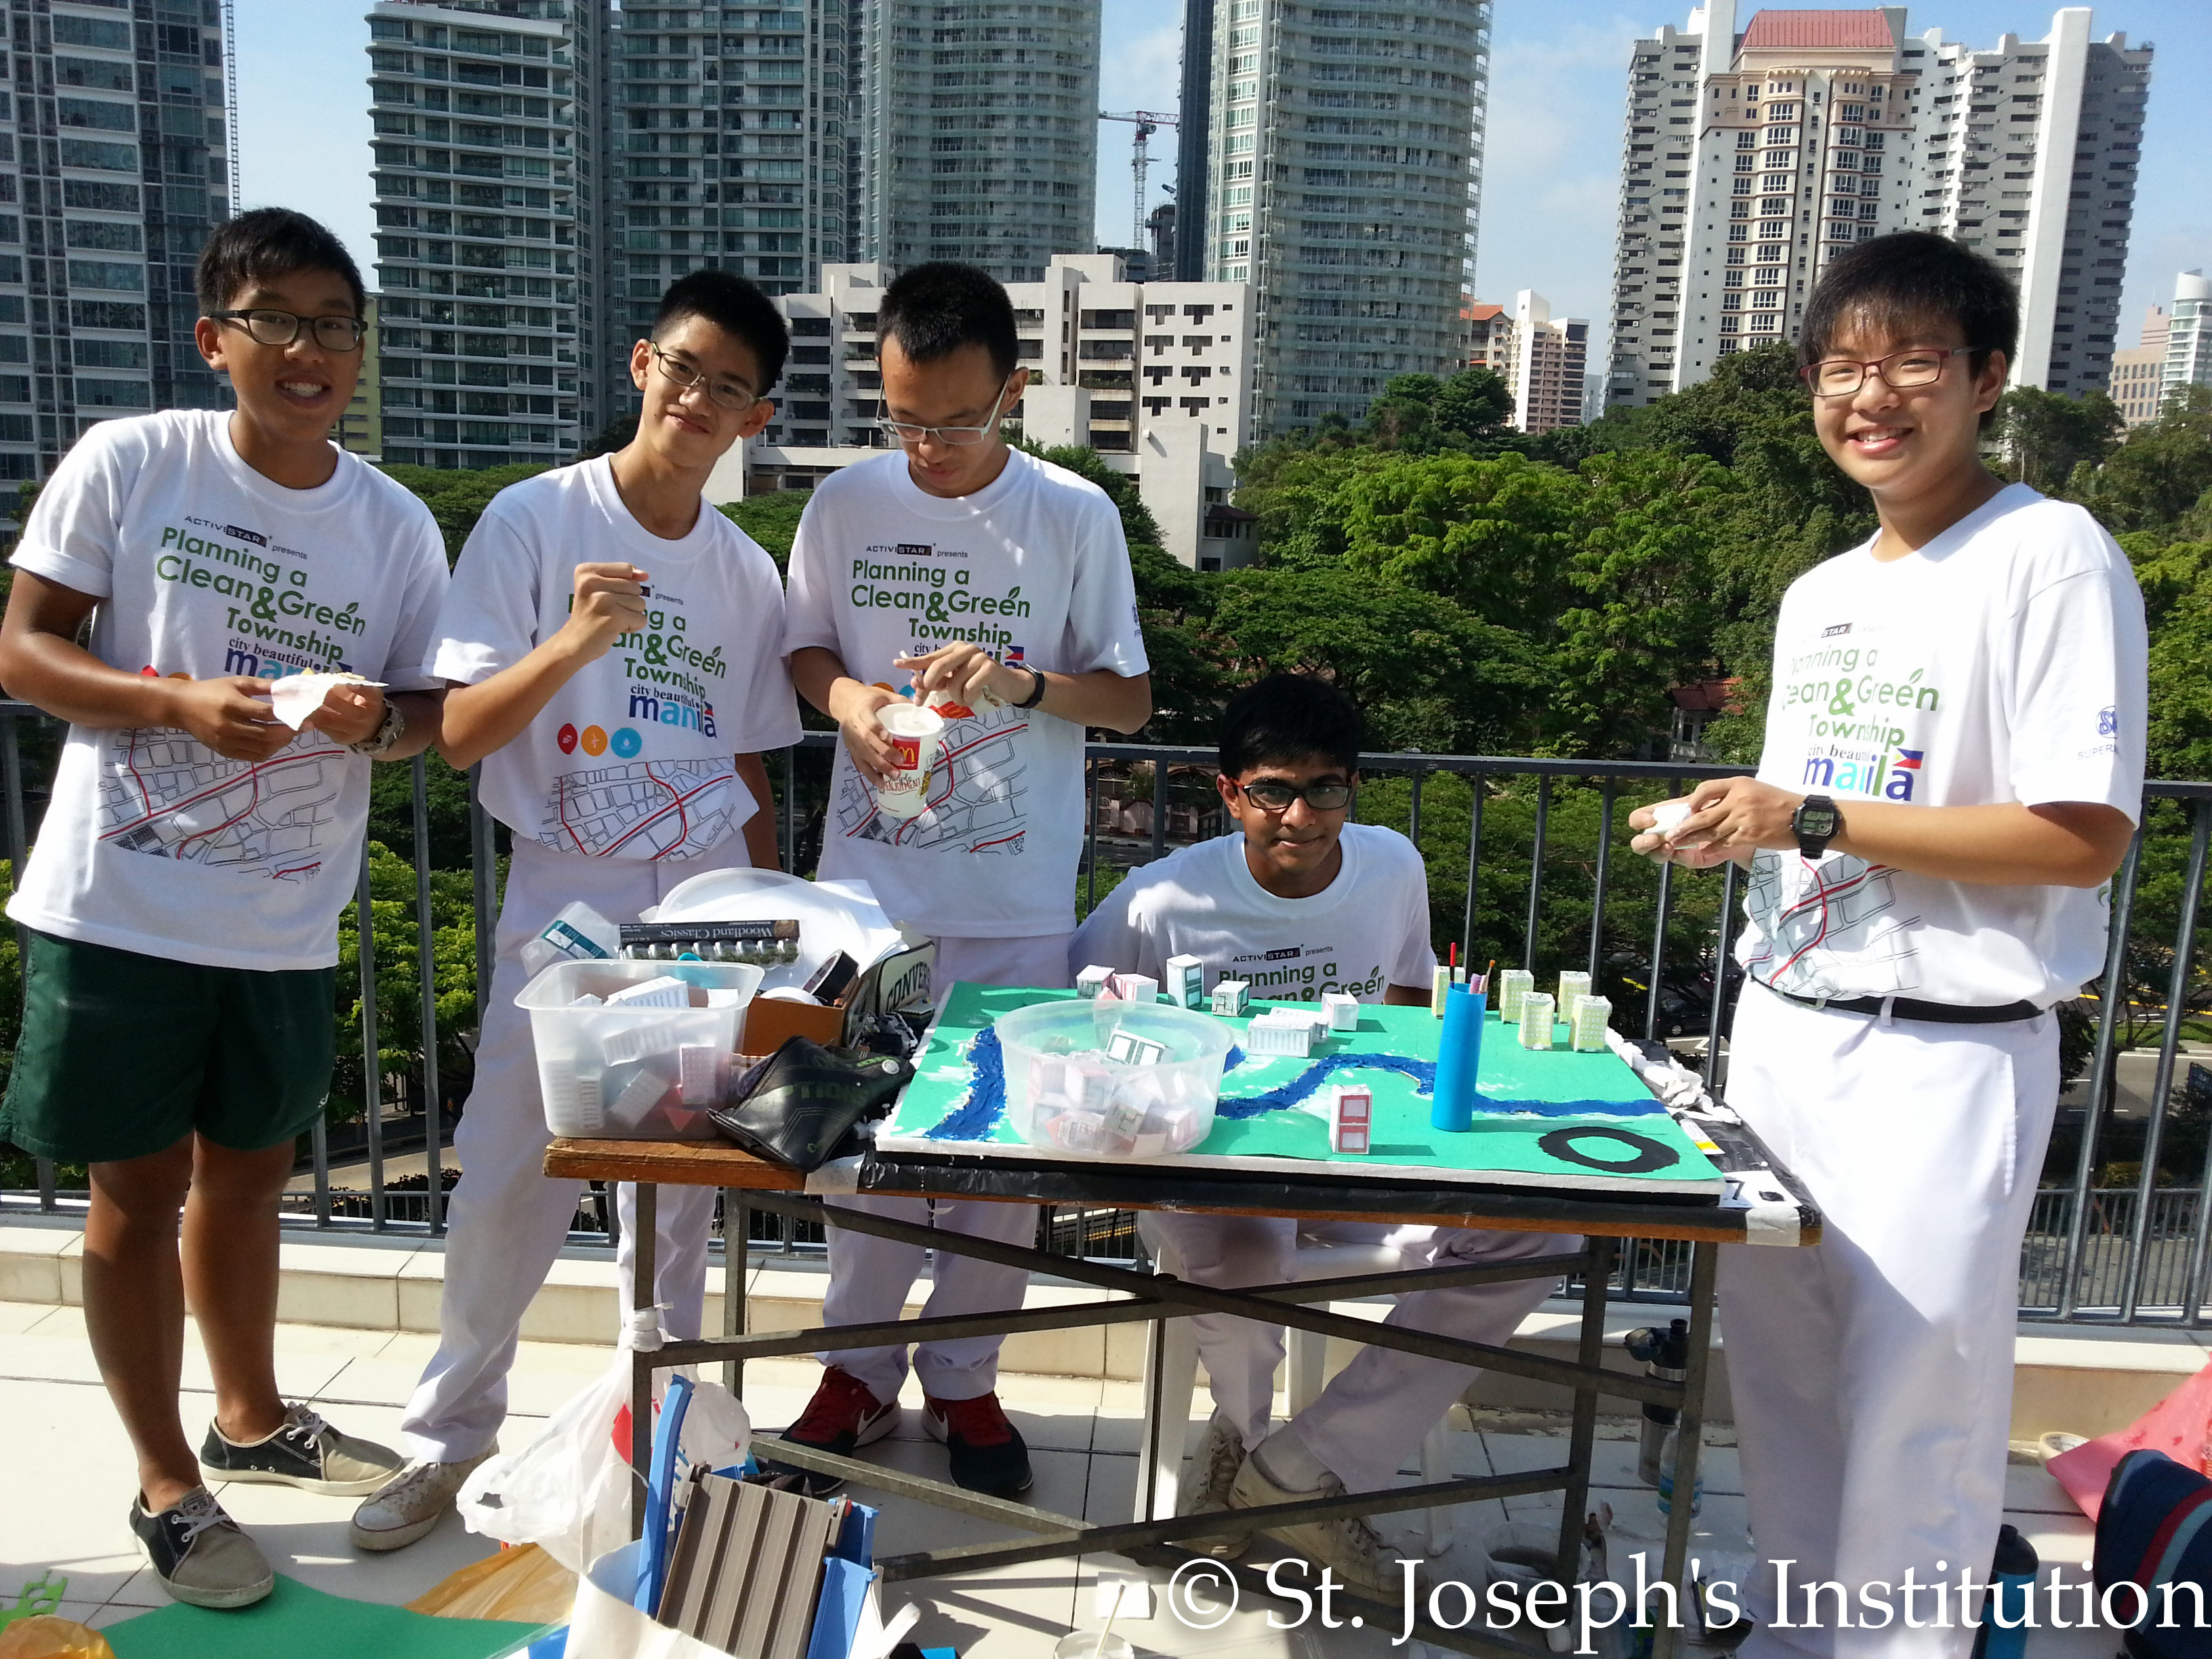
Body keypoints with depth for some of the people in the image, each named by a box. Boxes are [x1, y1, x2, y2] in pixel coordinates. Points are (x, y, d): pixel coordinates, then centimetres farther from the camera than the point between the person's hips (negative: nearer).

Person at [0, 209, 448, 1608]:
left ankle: (254, 1417, 41)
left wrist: (379, 716, -18)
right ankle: (168, 1484, 25)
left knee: (249, 1174, 19)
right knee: (141, 1191, 7)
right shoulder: (127, 463, -7)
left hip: (286, 928, 3)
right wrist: (181, 701, -22)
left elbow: (431, 711, 5)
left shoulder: (398, 527, 1)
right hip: (118, 908, -3)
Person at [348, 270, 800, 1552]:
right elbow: (459, 735, -8)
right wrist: (569, 644, -25)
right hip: (566, 910, -2)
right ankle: (450, 1437, 24)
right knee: (508, 1191, 0)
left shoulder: (748, 572, 6)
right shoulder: (534, 519, -4)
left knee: (682, 1192, 9)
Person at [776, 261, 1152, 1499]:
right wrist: (846, 696, -10)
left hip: (1018, 899, -1)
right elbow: (806, 647, 12)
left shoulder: (1074, 515, -5)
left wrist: (1022, 681, -20)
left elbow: (1131, 699, -2)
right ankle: (861, 1370, 31)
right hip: (869, 884, 2)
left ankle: (966, 1380, 28)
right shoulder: (846, 505, 1)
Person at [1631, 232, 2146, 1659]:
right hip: (1784, 1032, 7)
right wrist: (1728, 832, 2)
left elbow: (2083, 838, -17)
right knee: (1777, 1364, 16)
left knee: (1914, 1395, 2)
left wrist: (1811, 818, -18)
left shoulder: (2054, 556, -10)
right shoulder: (1817, 594, 13)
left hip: (1947, 1056, -7)